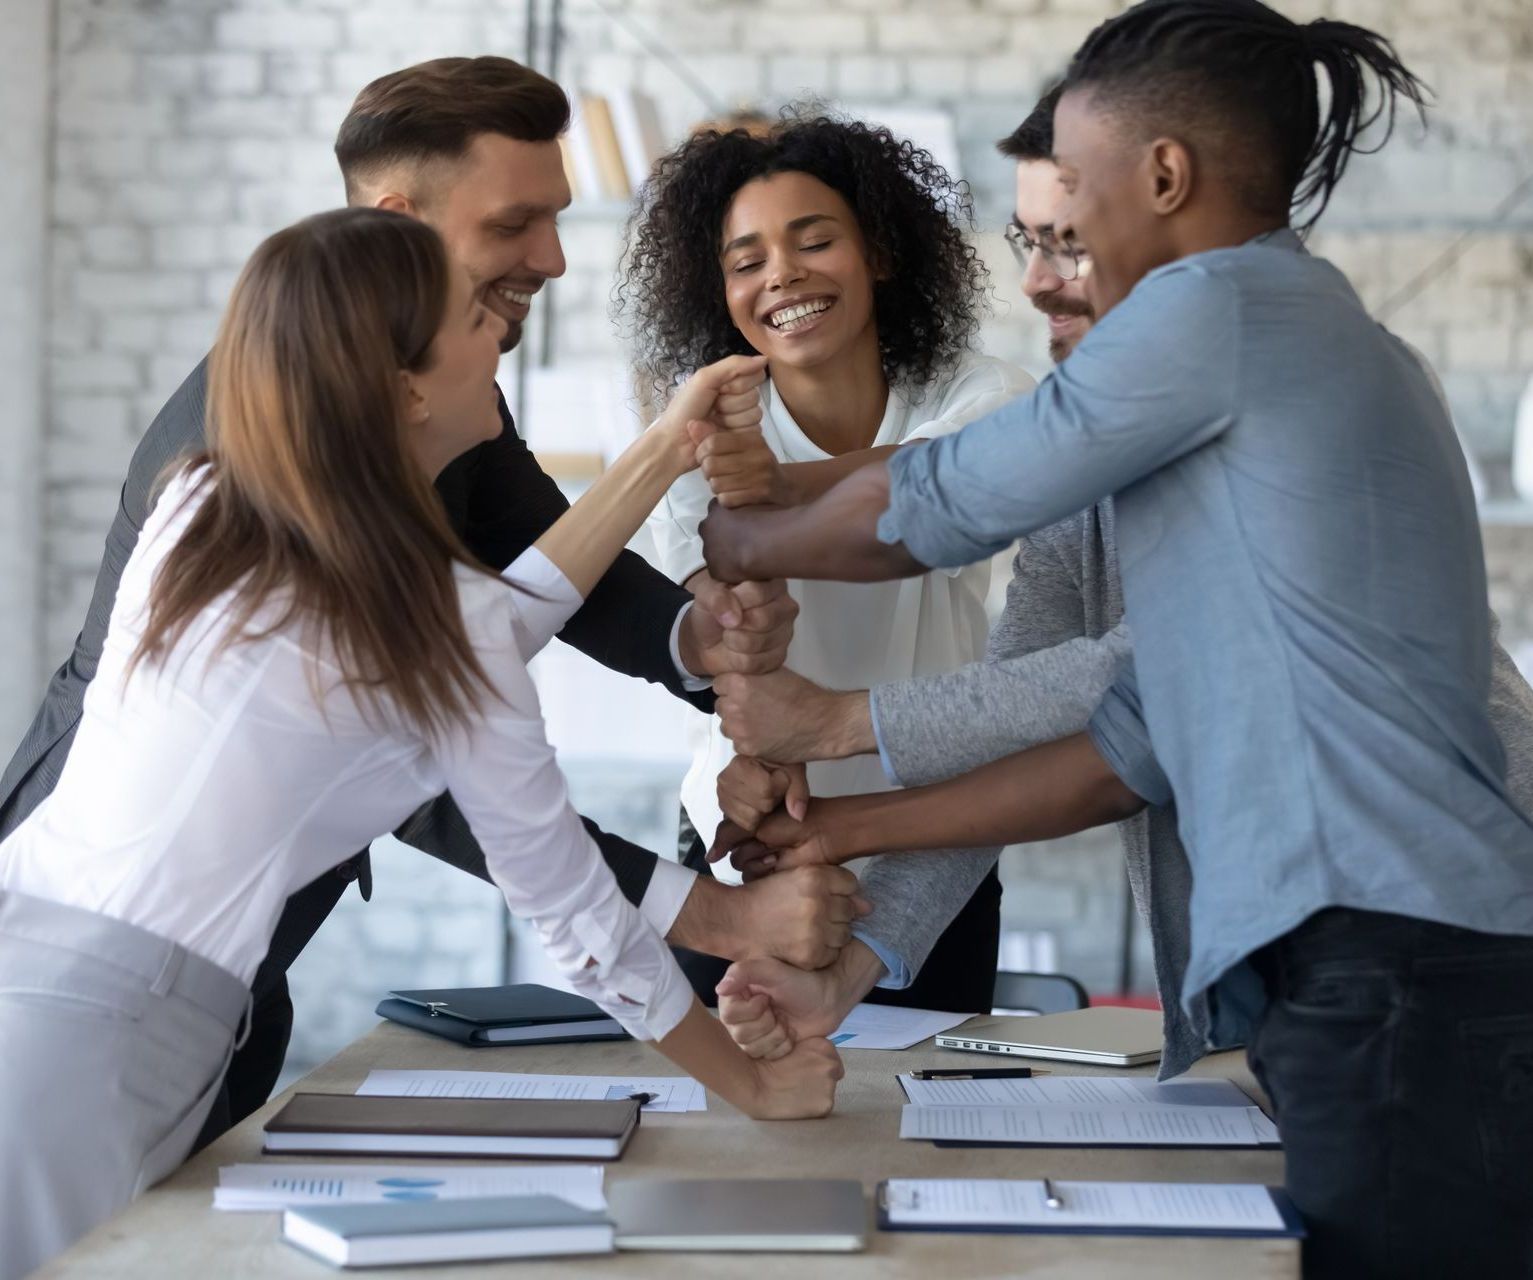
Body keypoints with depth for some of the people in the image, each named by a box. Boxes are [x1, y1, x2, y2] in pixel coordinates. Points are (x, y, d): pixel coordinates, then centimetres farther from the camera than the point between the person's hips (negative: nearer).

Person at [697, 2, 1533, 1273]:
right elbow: (1141, 746, 22)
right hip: (1368, 976, 9)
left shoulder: (1220, 303, -4)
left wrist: (741, 541, 24)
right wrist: (846, 826, 25)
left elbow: (947, 500, 4)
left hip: (1394, 974, -9)